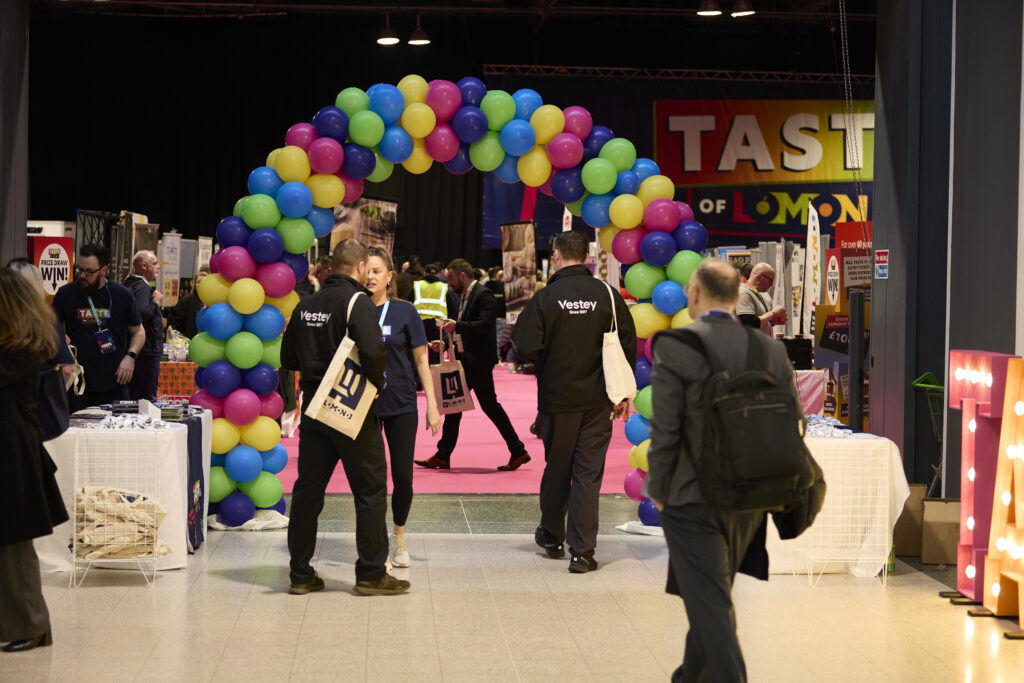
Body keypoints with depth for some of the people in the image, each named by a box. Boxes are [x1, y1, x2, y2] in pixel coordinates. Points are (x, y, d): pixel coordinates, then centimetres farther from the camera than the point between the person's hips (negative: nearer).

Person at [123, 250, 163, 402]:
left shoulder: (129, 285, 16)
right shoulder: (142, 287, -16)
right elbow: (142, 313, -31)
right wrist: (156, 302, -16)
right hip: (147, 350, -10)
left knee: (131, 395, 14)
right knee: (148, 396, -6)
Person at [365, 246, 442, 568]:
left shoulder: (404, 312, -1)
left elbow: (421, 361, 3)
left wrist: (432, 405, -2)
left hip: (401, 405, -1)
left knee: (403, 477, 0)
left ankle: (399, 535, 22)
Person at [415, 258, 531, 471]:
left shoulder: (483, 295, -13)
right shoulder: (462, 296, 15)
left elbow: (485, 324, -25)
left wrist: (457, 326, -30)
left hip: (478, 361, -9)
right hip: (464, 359, 9)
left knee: (489, 405, -5)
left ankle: (518, 452, 4)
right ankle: (442, 456, 14)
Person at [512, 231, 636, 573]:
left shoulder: (544, 298, -10)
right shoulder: (607, 295, -3)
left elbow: (526, 348, -14)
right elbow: (628, 346, 2)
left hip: (557, 398, -1)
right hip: (598, 401, 1)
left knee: (556, 469, 16)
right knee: (588, 473, 3)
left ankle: (551, 536, 34)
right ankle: (582, 551, -1)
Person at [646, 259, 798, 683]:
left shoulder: (674, 347, -14)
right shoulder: (772, 350, 1)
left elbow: (665, 431, -15)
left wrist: (659, 490, -2)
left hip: (692, 500, -6)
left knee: (710, 605, -1)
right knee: (713, 596, 24)